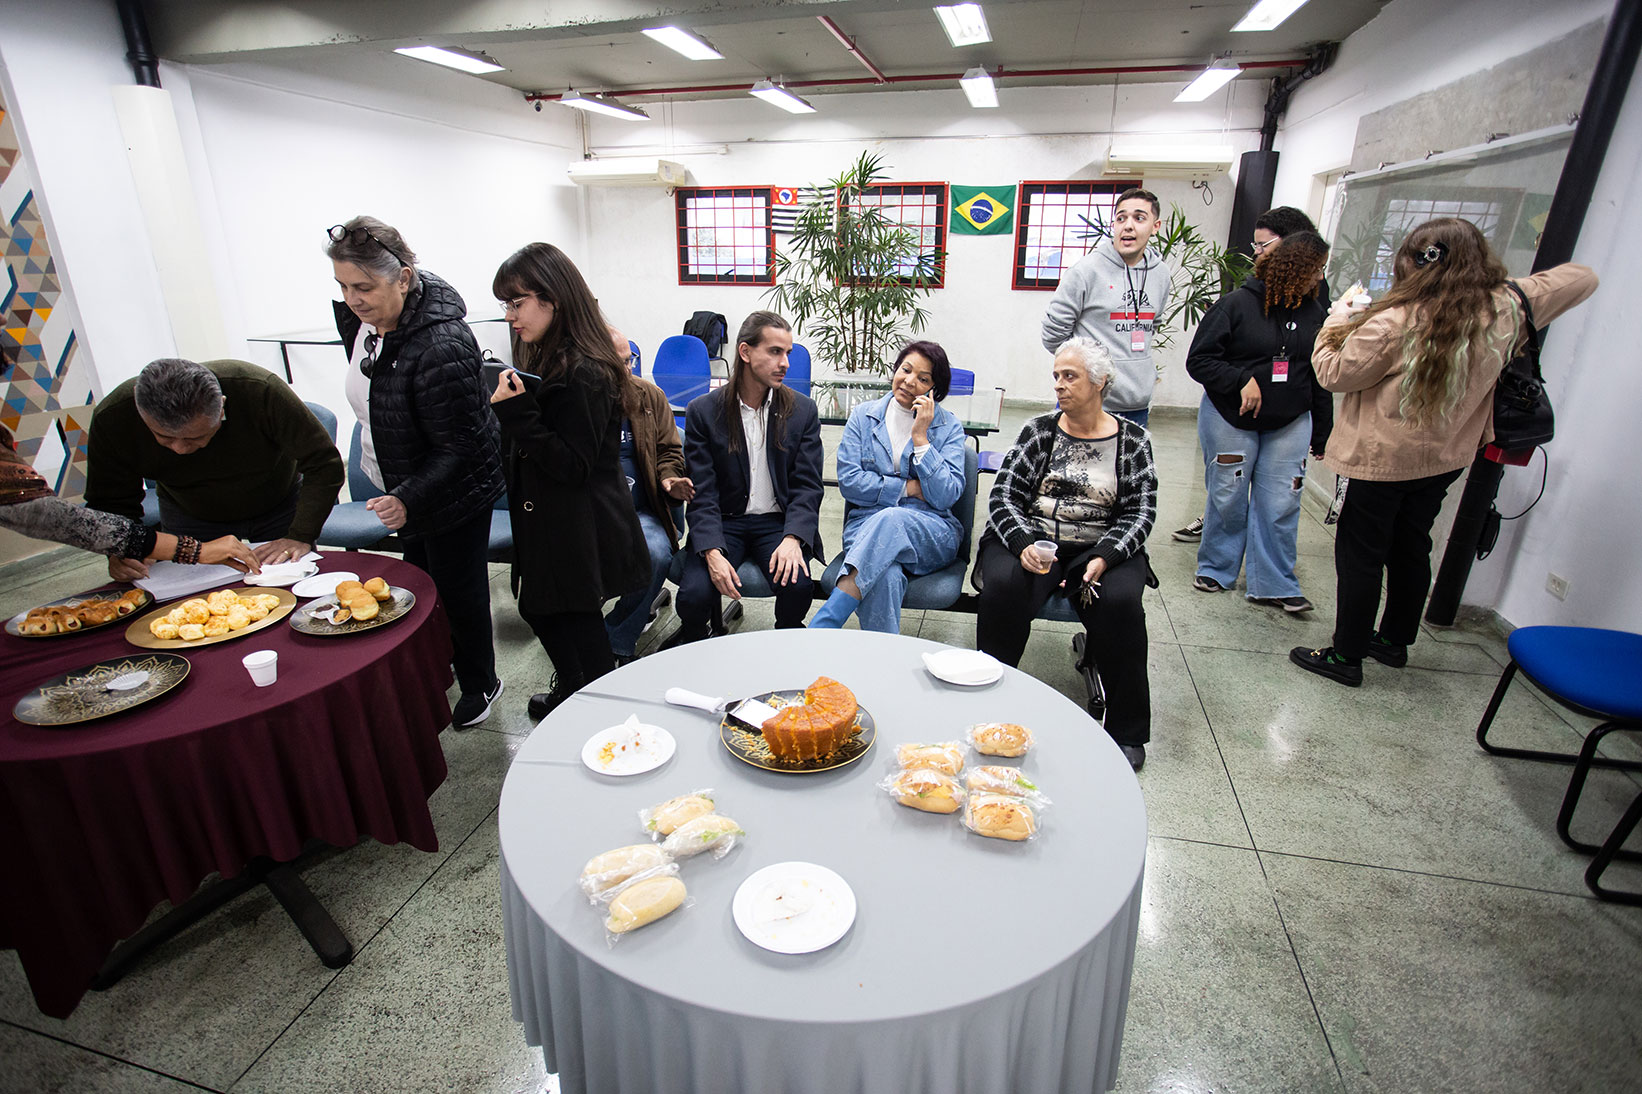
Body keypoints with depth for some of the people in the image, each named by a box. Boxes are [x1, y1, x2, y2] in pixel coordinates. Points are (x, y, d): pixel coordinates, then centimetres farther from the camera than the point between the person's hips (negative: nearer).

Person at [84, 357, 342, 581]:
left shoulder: (258, 390, -38)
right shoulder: (112, 418, -27)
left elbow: (324, 463, -31)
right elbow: (109, 501, -14)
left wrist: (301, 537, -38)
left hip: (279, 508, -1)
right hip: (189, 519, 2)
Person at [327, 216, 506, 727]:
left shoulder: (441, 347, -33)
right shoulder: (361, 316, -5)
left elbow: (458, 446, -30)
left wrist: (408, 500, -40)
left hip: (453, 494, -9)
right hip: (400, 485, 9)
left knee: (458, 590, 7)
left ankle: (479, 685, 31)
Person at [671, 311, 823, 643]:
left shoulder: (803, 410, 4)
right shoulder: (702, 411, 0)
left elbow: (807, 486, -1)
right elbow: (703, 493, -5)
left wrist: (792, 539, -20)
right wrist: (712, 552, -22)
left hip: (779, 522, 1)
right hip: (724, 521, 0)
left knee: (796, 584, -28)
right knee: (694, 594, -25)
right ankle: (690, 644, 12)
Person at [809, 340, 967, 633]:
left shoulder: (949, 427, 6)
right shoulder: (863, 416, 10)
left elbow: (945, 497, -6)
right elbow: (848, 481, 0)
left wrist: (920, 437, -10)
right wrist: (909, 488, -5)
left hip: (930, 535, 0)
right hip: (867, 524, 1)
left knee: (890, 519, -38)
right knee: (885, 578, -37)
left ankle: (822, 624, -39)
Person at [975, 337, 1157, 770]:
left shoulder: (1133, 440, 6)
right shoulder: (1038, 430, 6)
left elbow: (1140, 512, 1)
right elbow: (1002, 497, 0)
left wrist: (1103, 557, -17)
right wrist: (1024, 544, -19)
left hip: (1102, 550, 0)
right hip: (1031, 540, 0)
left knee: (1120, 600, -30)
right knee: (1001, 584, -31)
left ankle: (1127, 732, -9)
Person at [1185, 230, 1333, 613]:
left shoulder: (1314, 312, 7)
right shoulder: (1237, 304, -8)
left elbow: (1321, 378, 13)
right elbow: (1199, 359, -9)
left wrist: (1322, 432, 15)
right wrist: (1241, 381, -21)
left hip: (1290, 424, 4)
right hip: (1231, 420, -3)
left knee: (1281, 504, 3)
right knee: (1228, 498, 6)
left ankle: (1274, 584, 15)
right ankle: (1216, 569, 25)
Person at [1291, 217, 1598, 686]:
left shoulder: (1392, 324, -25)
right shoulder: (1507, 310, -5)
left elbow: (1334, 374, -14)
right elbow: (1581, 277, 12)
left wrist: (1338, 319, 0)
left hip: (1384, 459, -6)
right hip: (1447, 458, 7)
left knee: (1360, 555, 4)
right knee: (1411, 548, 20)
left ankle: (1347, 656, 13)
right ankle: (1395, 641, 36)